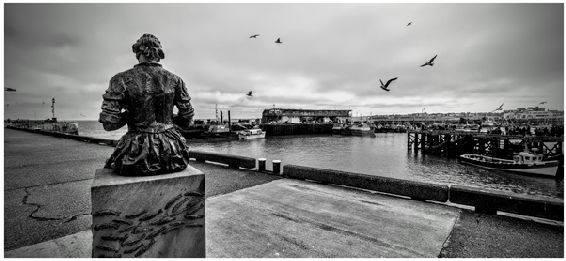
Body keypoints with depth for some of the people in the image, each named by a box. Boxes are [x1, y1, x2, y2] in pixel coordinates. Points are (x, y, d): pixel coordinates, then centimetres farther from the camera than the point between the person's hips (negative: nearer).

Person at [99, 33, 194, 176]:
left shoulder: (122, 79, -7)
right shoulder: (174, 79, -1)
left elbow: (109, 123, -10)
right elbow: (187, 118, 3)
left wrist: (129, 115, 9)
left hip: (138, 154, -1)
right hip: (171, 153, 1)